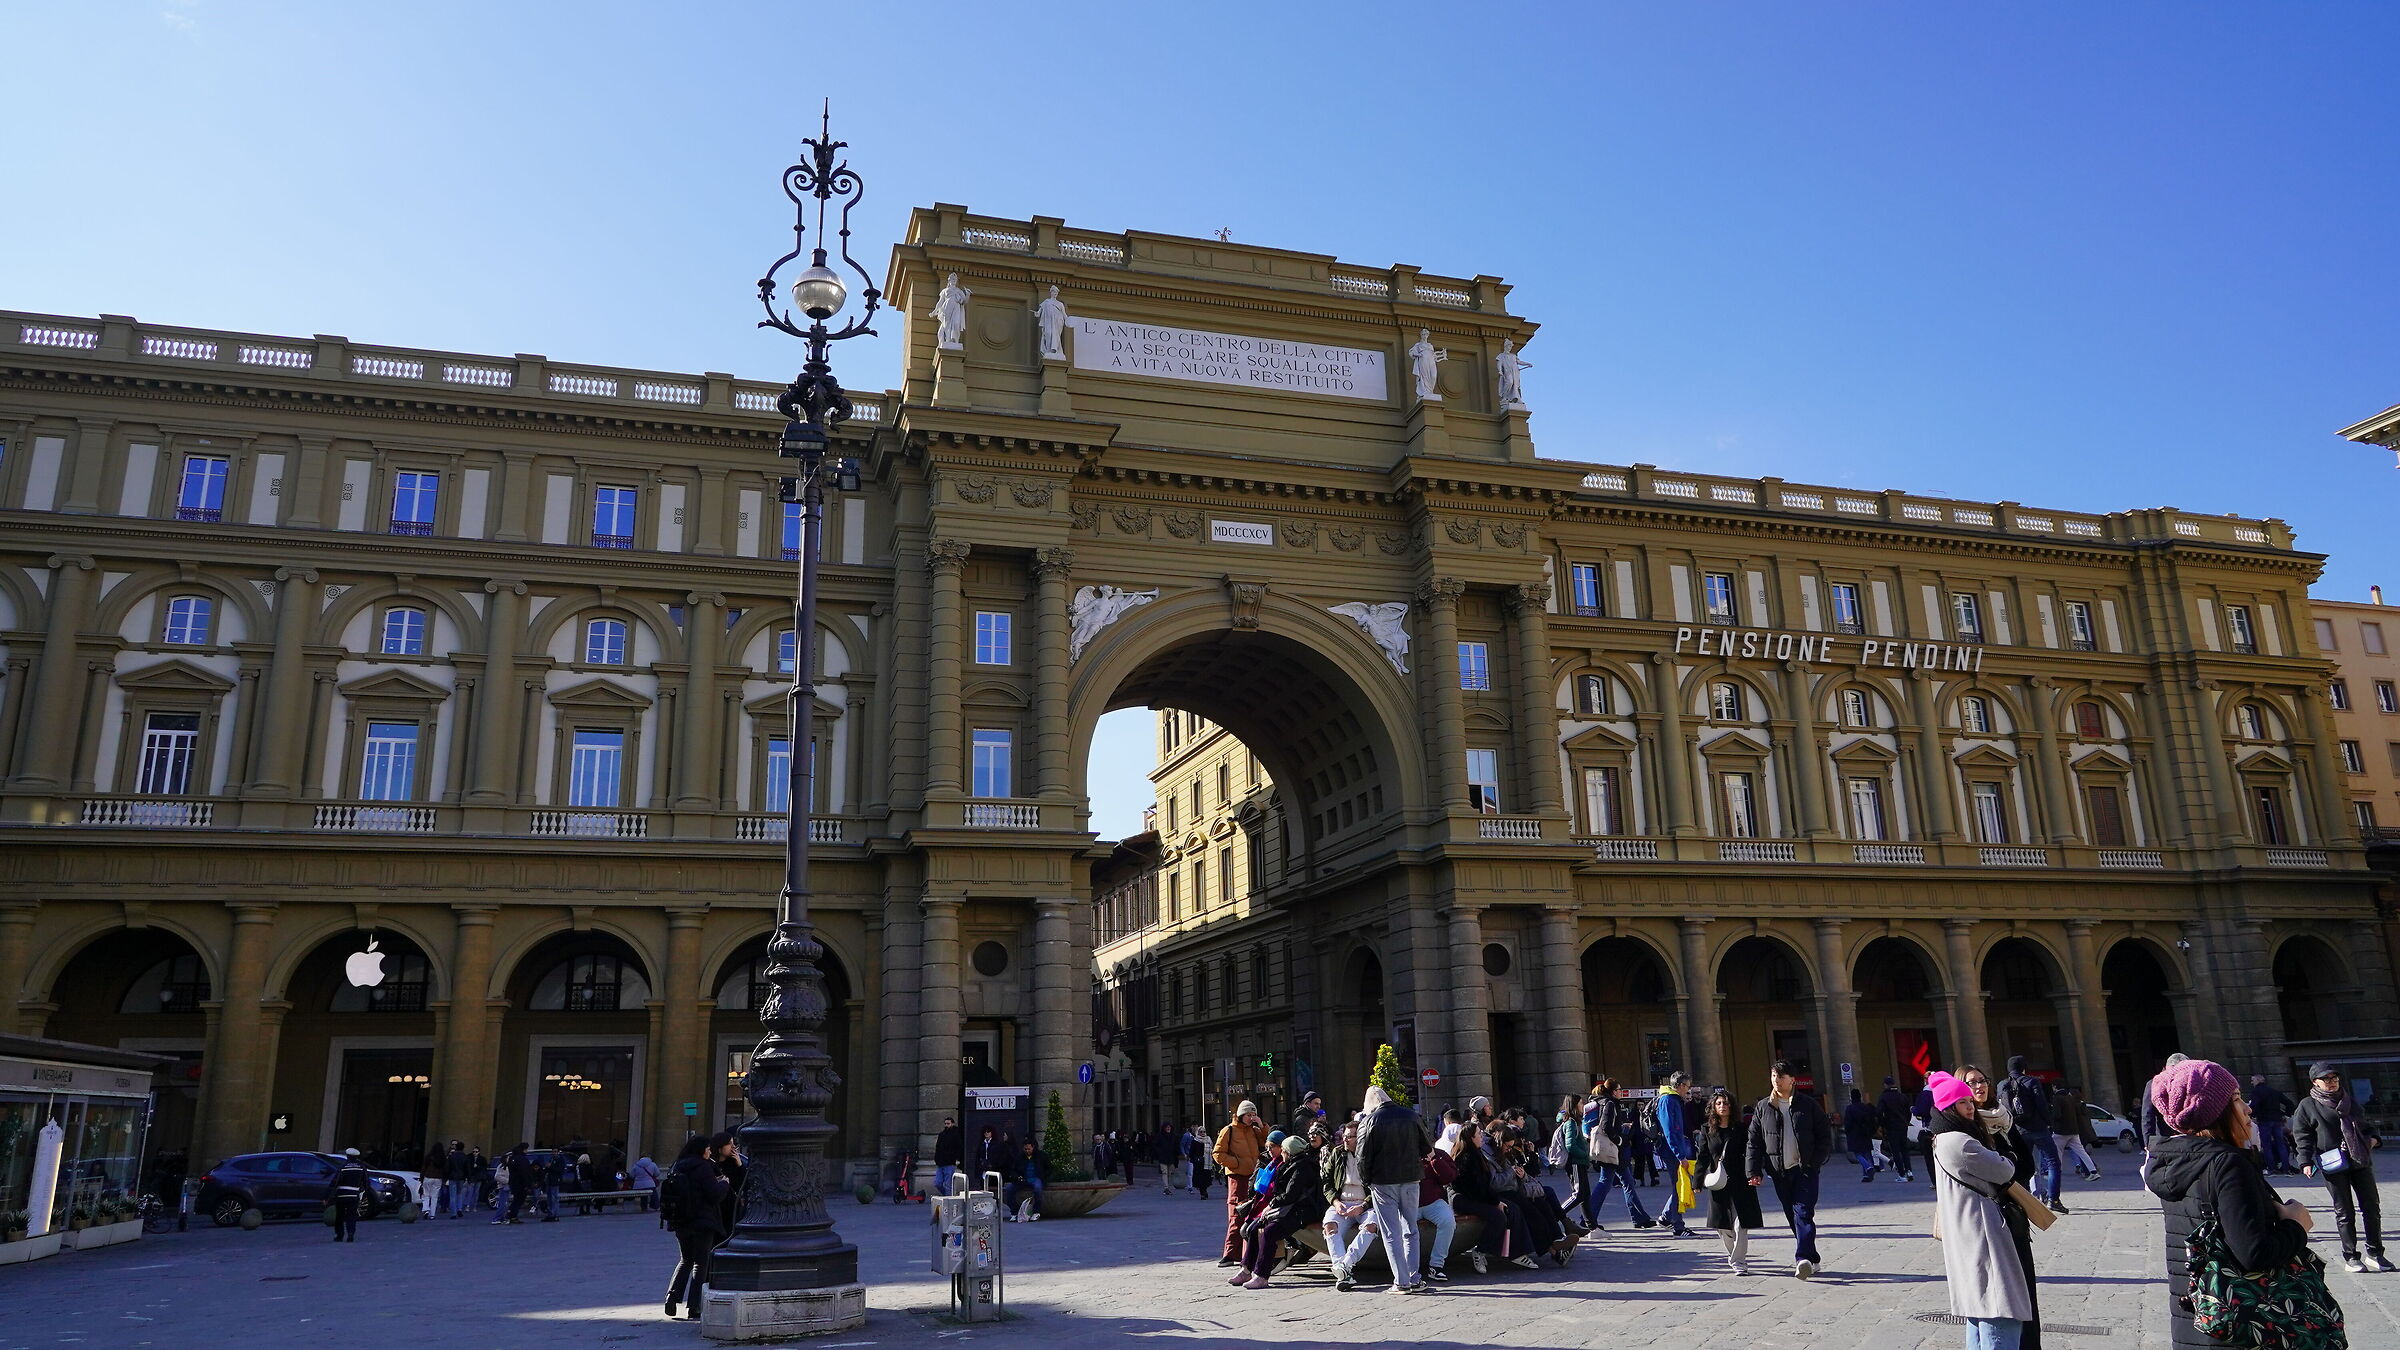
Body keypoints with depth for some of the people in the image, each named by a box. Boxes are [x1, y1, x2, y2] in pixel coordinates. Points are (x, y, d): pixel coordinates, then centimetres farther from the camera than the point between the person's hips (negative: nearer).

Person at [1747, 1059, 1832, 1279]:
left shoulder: (1808, 1105, 0)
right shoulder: (1763, 1107, 6)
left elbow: (1825, 1135, 3)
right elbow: (1754, 1141, 7)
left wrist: (1815, 1161, -8)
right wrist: (1754, 1171, -2)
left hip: (1805, 1169, -3)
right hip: (1779, 1171, 3)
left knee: (1803, 1213, -13)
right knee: (1792, 1216, 8)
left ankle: (1803, 1258, -19)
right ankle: (1811, 1259, 19)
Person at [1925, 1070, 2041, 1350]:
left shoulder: (1945, 1142, 17)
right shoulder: (1959, 1142, -17)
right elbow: (2004, 1172, -11)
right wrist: (2008, 1160, 11)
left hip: (1968, 1242, 11)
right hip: (1984, 1239, -11)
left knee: (1978, 1312, 15)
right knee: (2000, 1317, -11)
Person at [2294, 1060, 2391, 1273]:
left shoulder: (2349, 1102, 15)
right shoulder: (2307, 1106, -1)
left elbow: (2365, 1126, 26)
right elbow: (2302, 1137, -3)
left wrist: (2373, 1138, 4)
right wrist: (2306, 1162, -12)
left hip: (2360, 1161, 5)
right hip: (2333, 1166, -5)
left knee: (2372, 1206, 6)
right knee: (2344, 1212, 0)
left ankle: (2375, 1253, 18)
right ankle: (2350, 1257, 7)